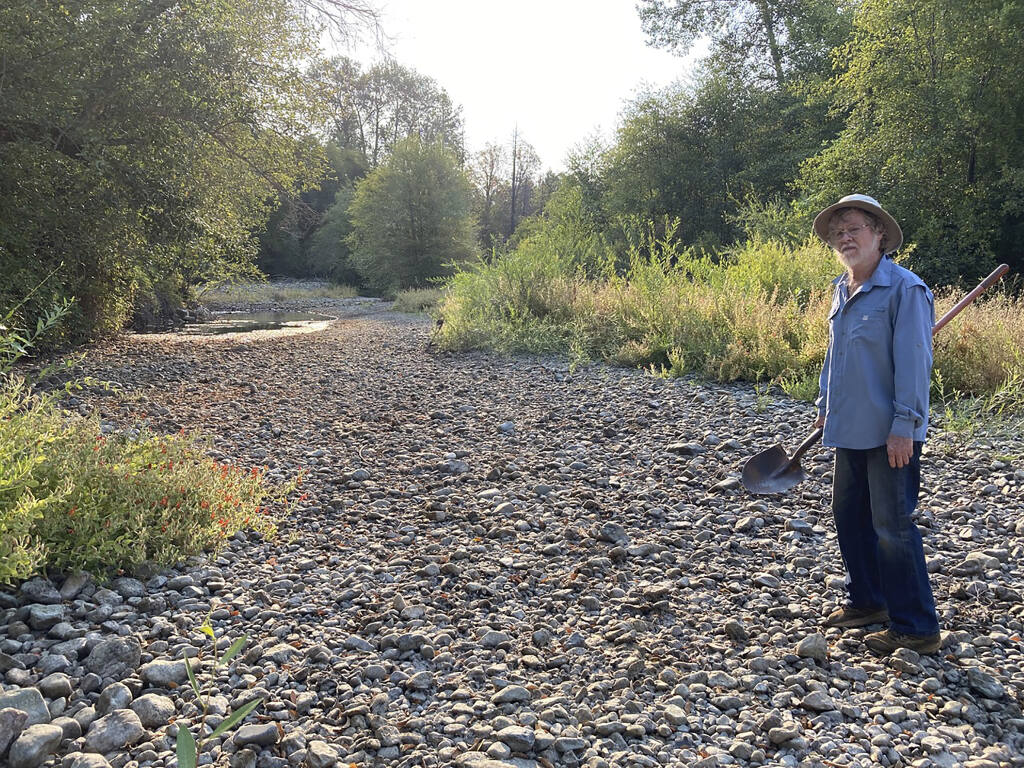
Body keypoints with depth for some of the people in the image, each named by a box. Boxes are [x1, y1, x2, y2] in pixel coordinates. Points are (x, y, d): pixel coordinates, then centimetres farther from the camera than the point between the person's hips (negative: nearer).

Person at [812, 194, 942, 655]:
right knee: (849, 515, 17)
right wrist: (826, 405, 20)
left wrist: (904, 426, -21)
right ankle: (869, 601, 34)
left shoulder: (904, 289, -15)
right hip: (851, 430, 9)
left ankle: (916, 629, 10)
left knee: (893, 527, -3)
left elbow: (914, 361, -18)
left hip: (890, 435, -9)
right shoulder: (842, 289, 11)